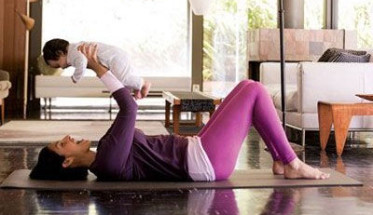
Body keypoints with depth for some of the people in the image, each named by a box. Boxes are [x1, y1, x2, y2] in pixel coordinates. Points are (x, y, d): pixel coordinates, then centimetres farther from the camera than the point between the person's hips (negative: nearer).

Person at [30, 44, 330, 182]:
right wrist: (100, 70, -20)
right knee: (254, 91, -6)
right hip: (207, 161, -10)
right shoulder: (109, 162, -23)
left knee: (247, 87, 13)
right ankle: (292, 164, 4)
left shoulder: (104, 160, 7)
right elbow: (129, 110, -27)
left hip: (196, 152, 10)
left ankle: (281, 160, 16)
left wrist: (136, 94, 25)